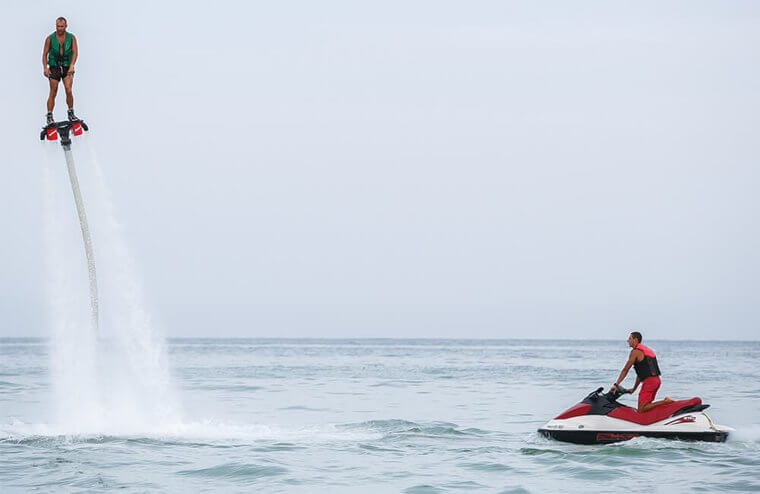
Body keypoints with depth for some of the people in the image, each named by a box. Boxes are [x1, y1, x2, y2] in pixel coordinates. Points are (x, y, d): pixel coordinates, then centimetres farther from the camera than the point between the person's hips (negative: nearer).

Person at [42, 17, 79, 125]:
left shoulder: (71, 38, -2)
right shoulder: (50, 39, -3)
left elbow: (75, 52, -8)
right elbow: (45, 54, 0)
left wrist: (72, 65, -22)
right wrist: (45, 68, -13)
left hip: (67, 68, 0)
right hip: (54, 67, 0)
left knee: (69, 91, -11)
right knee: (53, 93, -2)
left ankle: (71, 114, 5)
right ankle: (50, 116, 4)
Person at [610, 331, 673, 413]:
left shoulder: (635, 352, -5)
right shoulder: (647, 350, 23)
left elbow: (625, 370, -6)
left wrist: (616, 385, -4)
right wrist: (633, 389, 29)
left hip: (649, 381, -9)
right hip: (657, 380, 9)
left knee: (641, 410, -10)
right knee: (646, 405, 17)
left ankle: (665, 401, -19)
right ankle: (665, 401, 0)